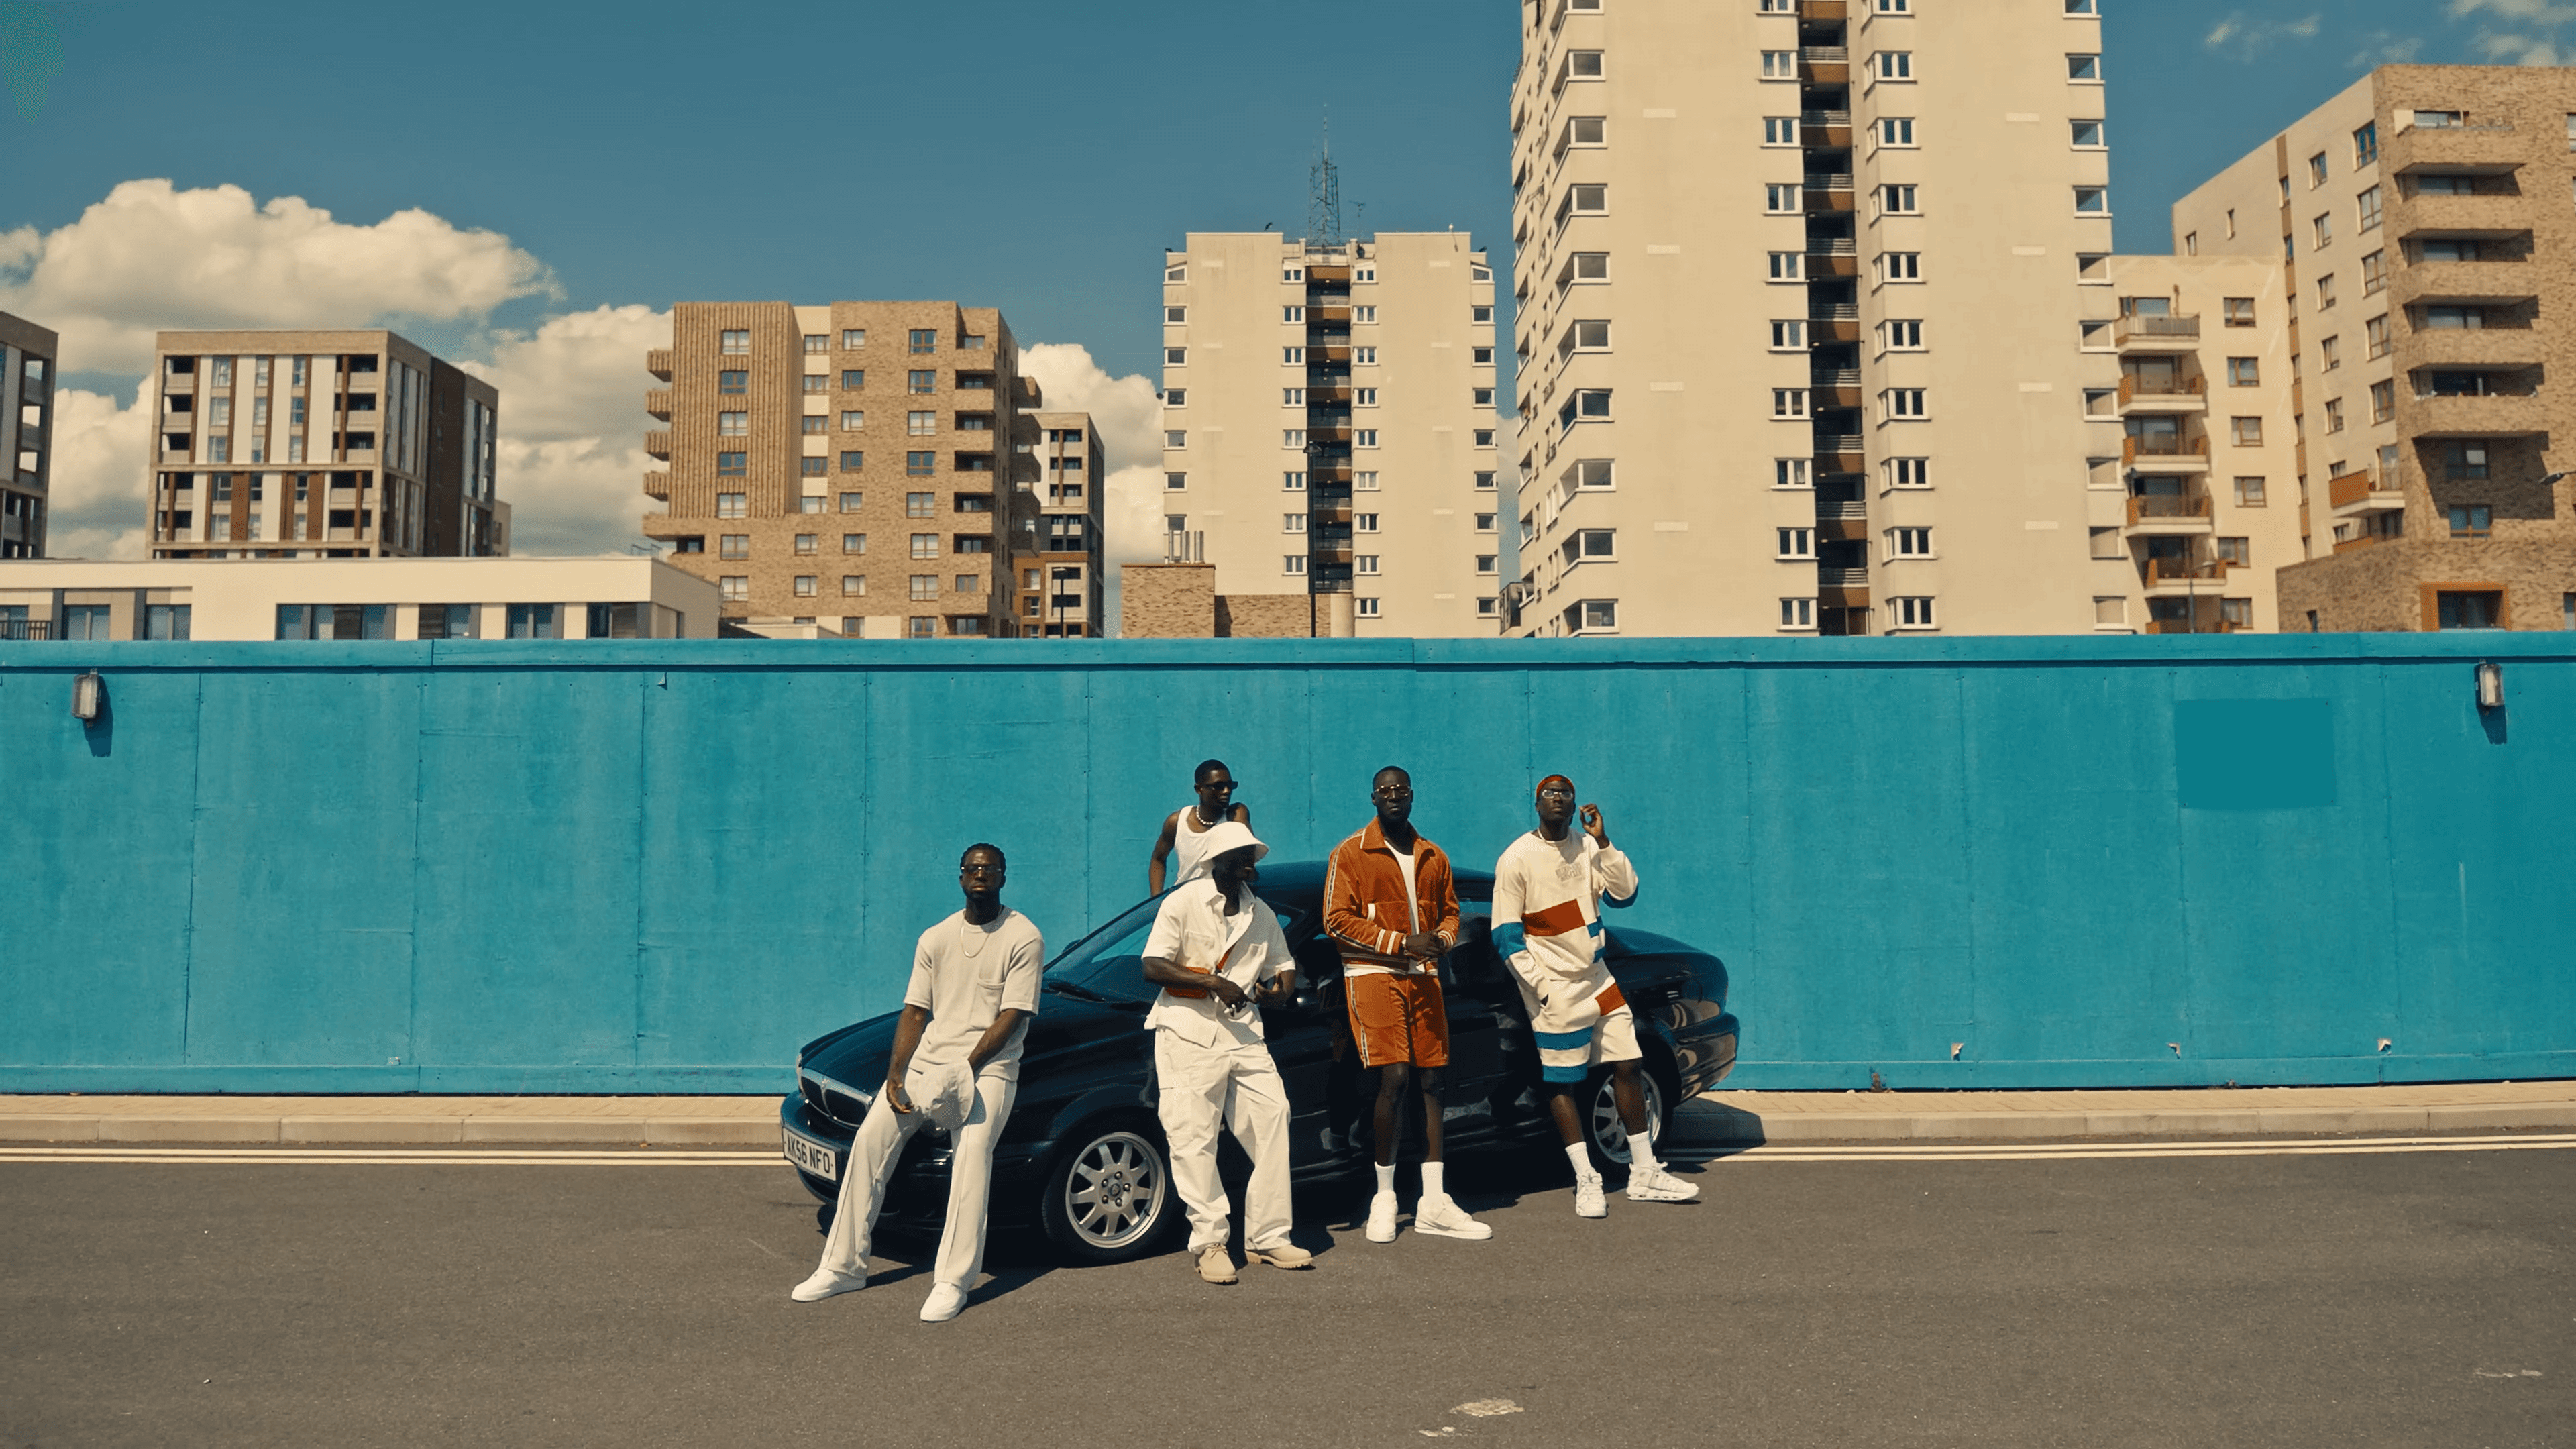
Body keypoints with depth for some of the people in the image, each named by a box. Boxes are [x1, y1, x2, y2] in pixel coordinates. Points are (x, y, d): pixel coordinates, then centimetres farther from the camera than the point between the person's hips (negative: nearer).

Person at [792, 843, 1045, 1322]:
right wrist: (895, 1075, -6)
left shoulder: (1024, 938, -3)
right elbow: (914, 1013, 8)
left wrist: (965, 1069, -17)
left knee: (973, 1152, -25)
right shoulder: (936, 939, 13)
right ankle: (844, 1265, 2)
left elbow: (1012, 1018, -9)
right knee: (870, 1139, -8)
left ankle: (952, 1282, -23)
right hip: (926, 1062, 5)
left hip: (988, 1067, -5)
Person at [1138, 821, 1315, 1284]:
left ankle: (1267, 1237, 8)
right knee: (1193, 1141, -5)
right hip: (1189, 1035, -5)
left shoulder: (1260, 914, 14)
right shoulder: (1184, 902, -3)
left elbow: (1284, 966, 23)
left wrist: (1278, 989, -1)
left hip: (1244, 1036, 5)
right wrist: (1213, 983, -17)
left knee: (1273, 1120, -2)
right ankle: (1209, 1243, 5)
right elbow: (1152, 967, -9)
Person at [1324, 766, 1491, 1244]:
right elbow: (1337, 919, -7)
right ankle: (1385, 1198, 0)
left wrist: (1442, 939, -2)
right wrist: (1400, 943, -14)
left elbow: (1450, 910, 22)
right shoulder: (1350, 854, -1)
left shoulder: (1433, 857, 15)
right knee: (1395, 1078, -13)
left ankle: (1434, 1204, 11)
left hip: (1423, 976, 5)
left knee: (1431, 1082, 4)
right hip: (1372, 974, -5)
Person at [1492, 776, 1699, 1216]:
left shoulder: (1586, 847, 5)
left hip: (1598, 979, 6)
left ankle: (1644, 1173, 18)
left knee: (1627, 1067, 8)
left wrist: (1603, 841, -12)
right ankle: (1586, 1181, 10)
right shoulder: (1517, 859, -11)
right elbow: (1507, 936, -11)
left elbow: (1625, 893, -3)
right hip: (1555, 990, -6)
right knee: (1562, 1083, 0)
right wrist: (1542, 989, -14)